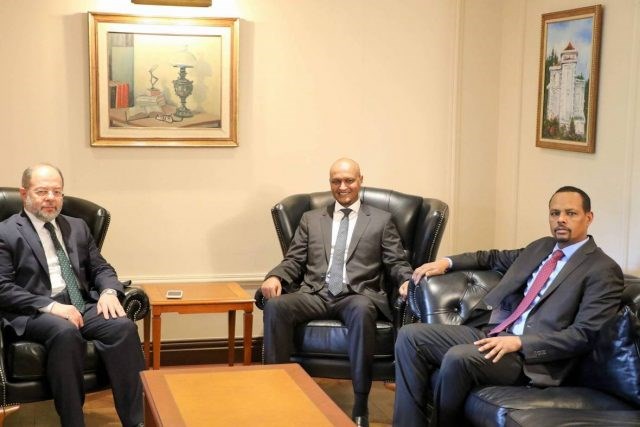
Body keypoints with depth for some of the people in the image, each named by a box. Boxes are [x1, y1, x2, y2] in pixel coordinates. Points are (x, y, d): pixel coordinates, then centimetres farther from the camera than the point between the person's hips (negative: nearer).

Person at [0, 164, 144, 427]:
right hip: (33, 314, -4)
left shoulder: (77, 227, 21)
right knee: (66, 333, -38)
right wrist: (50, 306, -19)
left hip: (83, 306, 4)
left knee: (122, 326, -27)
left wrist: (109, 291, -5)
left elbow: (100, 268, 20)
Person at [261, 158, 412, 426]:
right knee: (275, 306, -30)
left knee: (362, 311, -40)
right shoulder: (311, 219, 21)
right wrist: (275, 276, -7)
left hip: (357, 296, -2)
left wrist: (407, 281, -14)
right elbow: (294, 261, 15)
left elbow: (396, 263, 10)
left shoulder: (381, 220, 15)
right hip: (315, 294, 2)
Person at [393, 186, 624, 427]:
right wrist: (447, 262, 20)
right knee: (411, 336, -6)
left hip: (532, 354, -8)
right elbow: (495, 258, 35)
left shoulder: (603, 270, -5)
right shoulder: (541, 246, 18)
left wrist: (519, 342, -21)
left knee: (458, 357, -33)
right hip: (494, 334, 8)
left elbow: (585, 335, -13)